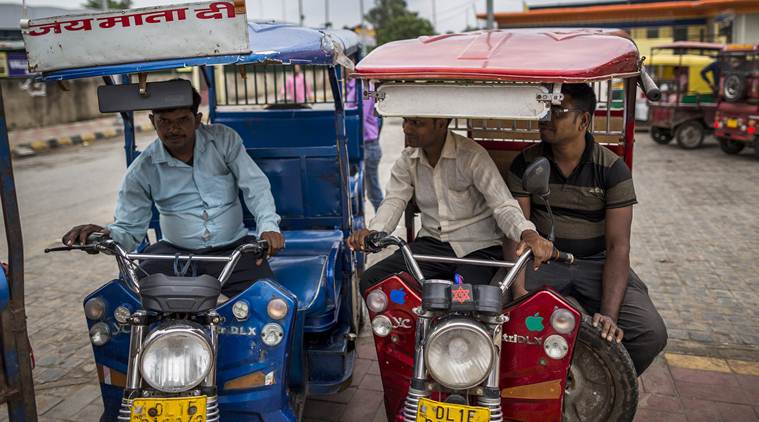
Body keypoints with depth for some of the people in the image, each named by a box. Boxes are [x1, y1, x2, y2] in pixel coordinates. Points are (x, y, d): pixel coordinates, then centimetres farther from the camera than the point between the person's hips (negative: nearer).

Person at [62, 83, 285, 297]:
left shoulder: (224, 139, -2)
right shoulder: (142, 170, -1)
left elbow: (255, 185, -6)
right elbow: (129, 228, 1)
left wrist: (268, 226, -24)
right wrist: (105, 234, -24)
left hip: (231, 247, -1)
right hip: (174, 251, 2)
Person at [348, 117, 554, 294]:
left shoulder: (472, 155, -14)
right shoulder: (407, 160, 3)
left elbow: (503, 205, -19)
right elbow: (394, 200, -6)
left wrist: (528, 234, -40)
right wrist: (373, 231, -28)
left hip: (477, 248, -4)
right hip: (431, 243, 5)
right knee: (371, 280, -13)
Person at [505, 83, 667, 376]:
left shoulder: (613, 169, -6)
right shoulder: (525, 163, -1)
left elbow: (618, 246, -11)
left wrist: (609, 313, -25)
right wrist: (519, 289, -25)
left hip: (596, 263, 0)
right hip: (543, 261, 0)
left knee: (650, 333, -22)